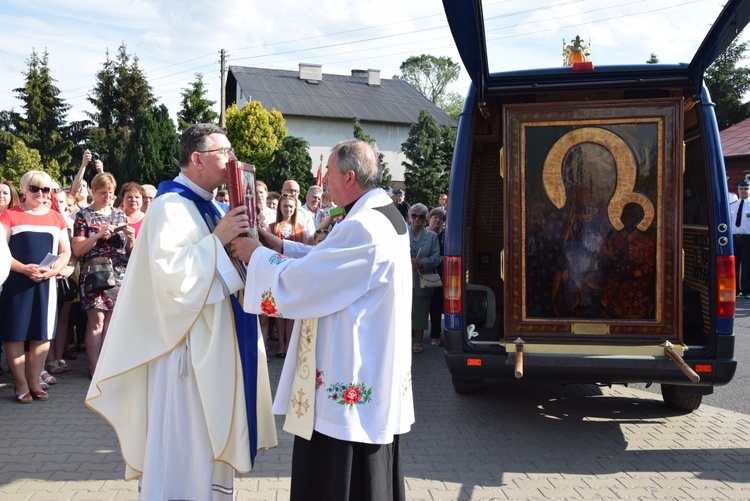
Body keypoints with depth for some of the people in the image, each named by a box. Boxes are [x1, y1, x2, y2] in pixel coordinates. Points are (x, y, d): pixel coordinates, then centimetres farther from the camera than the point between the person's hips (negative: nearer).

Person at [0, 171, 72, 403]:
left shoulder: (56, 217, 11)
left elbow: (65, 252, 10)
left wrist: (53, 270, -9)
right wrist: (24, 269, -19)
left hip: (46, 283, 3)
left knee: (42, 333, 5)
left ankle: (34, 381, 16)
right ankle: (21, 384, 9)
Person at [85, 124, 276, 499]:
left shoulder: (207, 206, 13)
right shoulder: (171, 206, -15)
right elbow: (168, 274, -27)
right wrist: (217, 239, -24)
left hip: (215, 342, 9)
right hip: (187, 343, -9)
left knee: (211, 435, 17)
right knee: (183, 441, 1)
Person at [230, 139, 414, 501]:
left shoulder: (362, 227, -24)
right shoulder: (384, 216, 8)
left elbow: (299, 281, -21)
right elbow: (329, 262, 17)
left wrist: (257, 255, -5)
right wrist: (281, 247, 10)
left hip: (349, 381, -10)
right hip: (374, 371, 10)